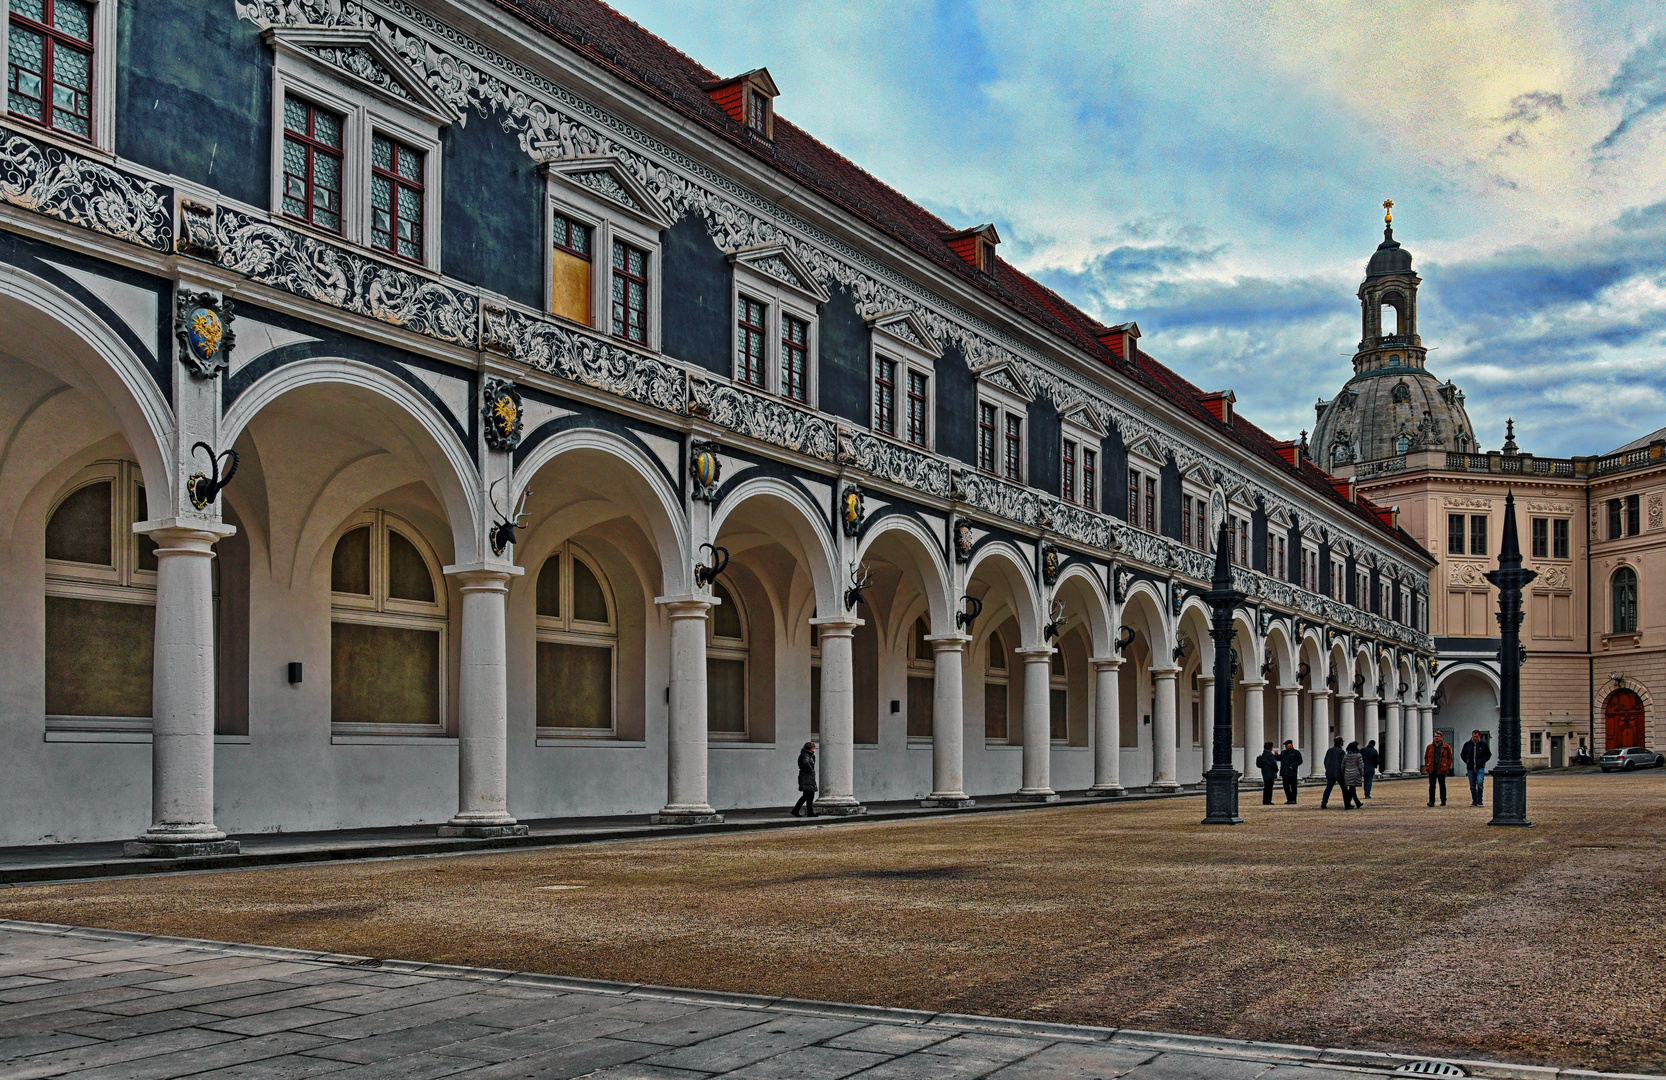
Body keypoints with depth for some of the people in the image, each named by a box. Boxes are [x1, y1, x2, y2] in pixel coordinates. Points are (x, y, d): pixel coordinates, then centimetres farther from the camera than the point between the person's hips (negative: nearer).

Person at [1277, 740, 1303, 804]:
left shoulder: (1296, 752, 1)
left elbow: (1299, 761, -5)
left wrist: (1292, 766, -16)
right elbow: (1279, 758, 15)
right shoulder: (1283, 752, 19)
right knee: (1286, 787, 8)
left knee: (1293, 786, -4)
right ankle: (1289, 799, 16)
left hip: (1292, 773, -6)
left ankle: (1293, 800, -2)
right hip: (1284, 773, 6)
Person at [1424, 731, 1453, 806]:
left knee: (1442, 786, 9)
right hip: (1432, 770, 1)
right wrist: (1427, 767, 5)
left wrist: (1447, 767, -5)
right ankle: (1431, 801, -12)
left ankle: (1443, 801, 22)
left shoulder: (1446, 747, 3)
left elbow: (1450, 758, 5)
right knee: (1432, 785, -8)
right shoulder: (1429, 747, 10)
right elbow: (1426, 758, 16)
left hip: (1442, 771, -1)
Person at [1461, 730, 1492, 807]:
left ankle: (1480, 800, -7)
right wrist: (1467, 761, 4)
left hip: (1480, 768, -3)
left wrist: (1482, 761, -3)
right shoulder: (1467, 744, 9)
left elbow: (1488, 755, 10)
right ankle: (1474, 801, 14)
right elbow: (1463, 755, 20)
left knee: (1480, 783, -16)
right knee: (1472, 786, 6)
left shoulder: (1483, 744, 3)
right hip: (1470, 768, 3)